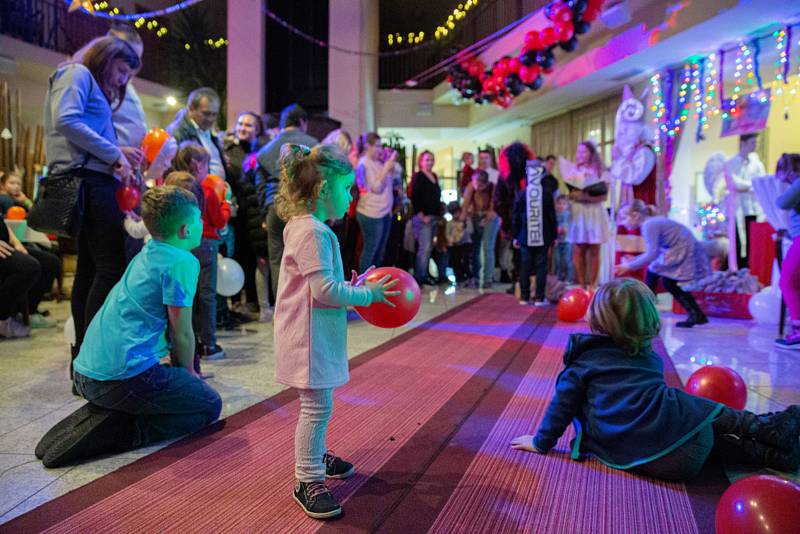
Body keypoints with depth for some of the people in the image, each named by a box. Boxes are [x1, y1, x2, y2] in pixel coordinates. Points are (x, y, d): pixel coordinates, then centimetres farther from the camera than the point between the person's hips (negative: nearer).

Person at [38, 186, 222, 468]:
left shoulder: (146, 254, 16)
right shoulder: (182, 261, -12)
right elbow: (182, 333, -8)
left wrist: (183, 370, 26)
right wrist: (188, 372, 9)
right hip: (126, 375, -9)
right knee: (209, 405, 8)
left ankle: (97, 418, 9)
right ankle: (111, 434, -8)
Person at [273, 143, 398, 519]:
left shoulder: (303, 227, 12)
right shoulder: (313, 232, -21)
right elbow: (325, 290, -26)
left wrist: (353, 287, 10)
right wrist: (367, 294, -14)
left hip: (316, 334, 11)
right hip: (310, 336, -11)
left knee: (317, 403, 23)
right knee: (317, 405, -3)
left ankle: (314, 456, 41)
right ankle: (308, 481, 9)